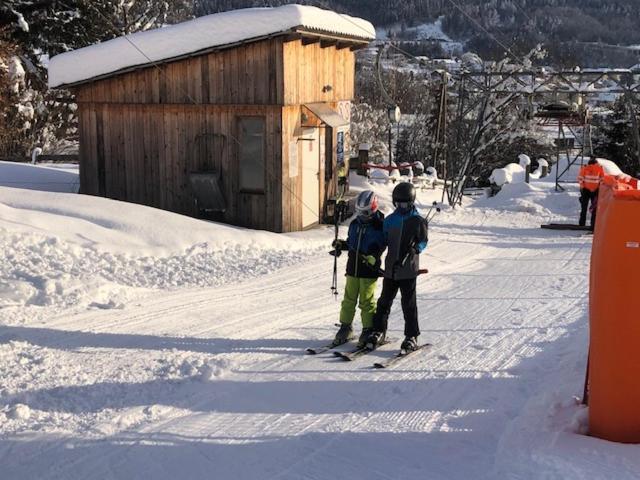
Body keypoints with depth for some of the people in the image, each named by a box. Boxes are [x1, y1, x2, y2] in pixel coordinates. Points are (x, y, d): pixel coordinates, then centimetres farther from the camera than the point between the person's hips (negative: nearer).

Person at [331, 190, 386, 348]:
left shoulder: (379, 226, -8)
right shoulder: (355, 224, 10)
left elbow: (380, 246, -14)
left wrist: (372, 258, -29)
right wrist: (341, 245, 3)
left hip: (369, 270, -6)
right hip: (353, 268, 6)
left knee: (367, 301, -1)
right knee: (349, 299, 10)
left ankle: (369, 330, 9)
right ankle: (346, 327, 20)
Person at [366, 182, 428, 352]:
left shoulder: (418, 221, -2)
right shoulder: (390, 220, 9)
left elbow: (424, 241, 1)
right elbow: (384, 241, 14)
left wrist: (414, 250, -15)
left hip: (408, 269, -4)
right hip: (391, 268, 4)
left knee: (409, 304, 1)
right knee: (384, 301, 9)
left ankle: (411, 337, 9)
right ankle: (378, 331, 19)